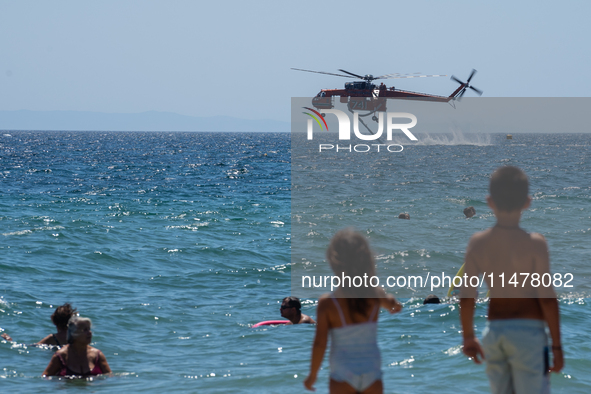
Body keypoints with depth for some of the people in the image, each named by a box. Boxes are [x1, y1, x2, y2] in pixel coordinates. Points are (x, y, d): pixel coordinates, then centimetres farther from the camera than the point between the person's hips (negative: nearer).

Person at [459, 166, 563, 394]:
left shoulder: (477, 243, -1)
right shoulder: (534, 243, -11)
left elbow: (466, 297, 2)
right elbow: (547, 298, -10)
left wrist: (468, 337, 16)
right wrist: (557, 345, -3)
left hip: (493, 332, 4)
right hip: (528, 332, -4)